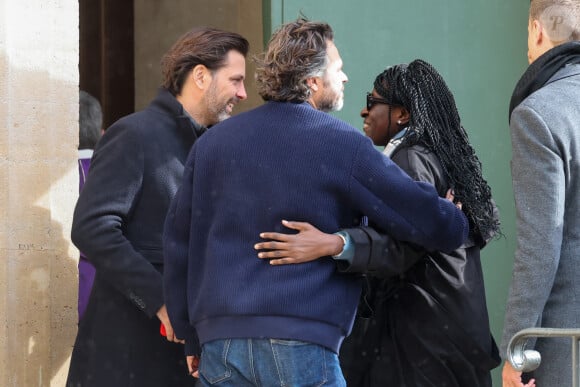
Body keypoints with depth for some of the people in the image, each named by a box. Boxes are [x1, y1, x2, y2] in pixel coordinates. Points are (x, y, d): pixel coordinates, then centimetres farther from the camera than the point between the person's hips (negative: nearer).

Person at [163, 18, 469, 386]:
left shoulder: (212, 142, 13)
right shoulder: (342, 144, -1)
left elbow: (179, 242, 16)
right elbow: (421, 213, -1)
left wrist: (191, 335, 22)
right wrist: (459, 225, 22)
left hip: (219, 339, 5)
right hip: (301, 342, -4)